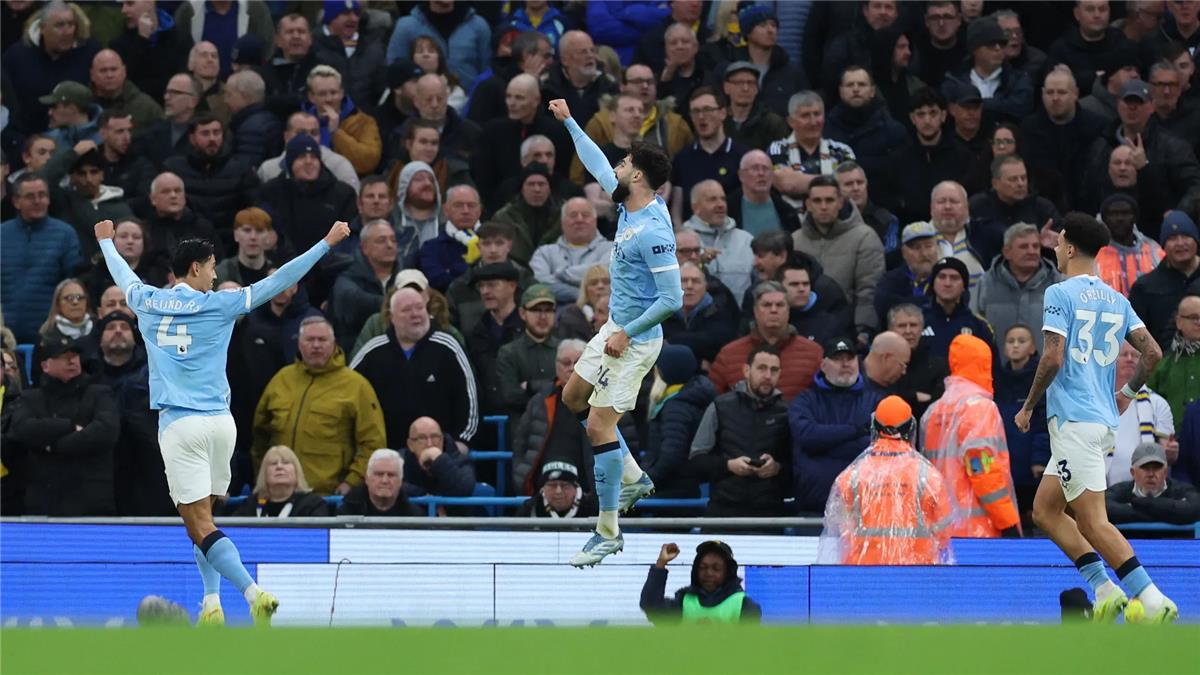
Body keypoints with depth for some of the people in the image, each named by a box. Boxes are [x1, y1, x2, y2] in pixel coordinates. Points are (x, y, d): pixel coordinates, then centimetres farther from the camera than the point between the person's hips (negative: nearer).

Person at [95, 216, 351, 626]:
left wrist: (106, 241, 49)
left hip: (179, 424, -2)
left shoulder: (148, 303, 6)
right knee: (202, 519, 19)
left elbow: (122, 274, 28)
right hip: (219, 422, 2)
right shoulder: (218, 306, 1)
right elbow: (277, 282, 3)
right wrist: (327, 243, 9)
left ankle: (254, 593, -27)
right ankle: (212, 605, 12)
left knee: (200, 525, -8)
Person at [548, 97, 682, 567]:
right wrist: (568, 122, 25)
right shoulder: (630, 206, 0)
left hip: (635, 340, -11)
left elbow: (672, 299, -27)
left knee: (600, 426, -10)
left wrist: (628, 332, -22)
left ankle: (608, 533, -4)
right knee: (574, 398, 25)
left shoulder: (653, 232, -27)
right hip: (616, 328, 11)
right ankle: (632, 479, 31)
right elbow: (598, 165, 19)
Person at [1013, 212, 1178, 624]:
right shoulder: (1116, 300, 14)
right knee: (1044, 511, 15)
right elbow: (1153, 352, 9)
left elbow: (1053, 358, -16)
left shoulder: (1060, 294, -7)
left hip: (1074, 417, -8)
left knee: (1092, 520, -10)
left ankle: (1153, 601, -19)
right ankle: (1105, 590, 4)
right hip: (1104, 419, 8)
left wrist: (1028, 407, -4)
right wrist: (1128, 393, 25)